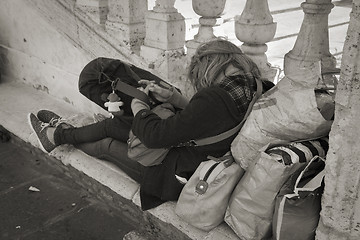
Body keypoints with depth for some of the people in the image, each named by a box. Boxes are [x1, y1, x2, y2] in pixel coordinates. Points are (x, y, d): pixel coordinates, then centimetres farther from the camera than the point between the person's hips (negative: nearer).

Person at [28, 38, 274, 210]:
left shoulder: (214, 98, -32)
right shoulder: (252, 91, -5)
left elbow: (155, 135, -25)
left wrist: (139, 109, -5)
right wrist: (173, 97, 3)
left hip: (179, 179, -8)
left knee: (107, 144, 13)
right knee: (113, 125, 14)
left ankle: (59, 136, 41)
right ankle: (59, 133, 39)